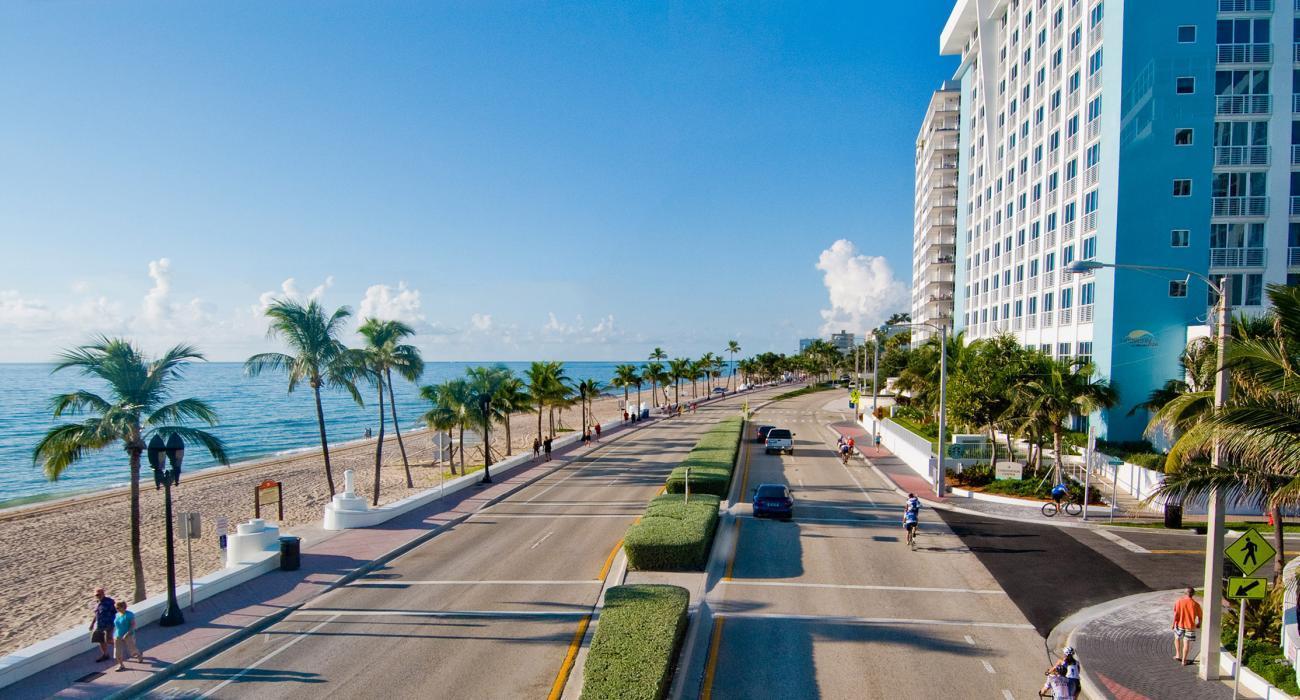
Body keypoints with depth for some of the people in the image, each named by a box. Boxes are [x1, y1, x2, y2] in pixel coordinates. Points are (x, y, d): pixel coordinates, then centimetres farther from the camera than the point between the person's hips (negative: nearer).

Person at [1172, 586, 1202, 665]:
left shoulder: (1180, 601, -11)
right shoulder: (1195, 604, -11)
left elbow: (1176, 613, -10)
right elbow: (1200, 616, -2)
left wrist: (1173, 623, 1)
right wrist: (1199, 624, 18)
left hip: (1179, 624, 1)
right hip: (1190, 626, -1)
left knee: (1177, 638, 24)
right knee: (1186, 643, 7)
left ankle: (1178, 655, 21)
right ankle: (1183, 660, 11)